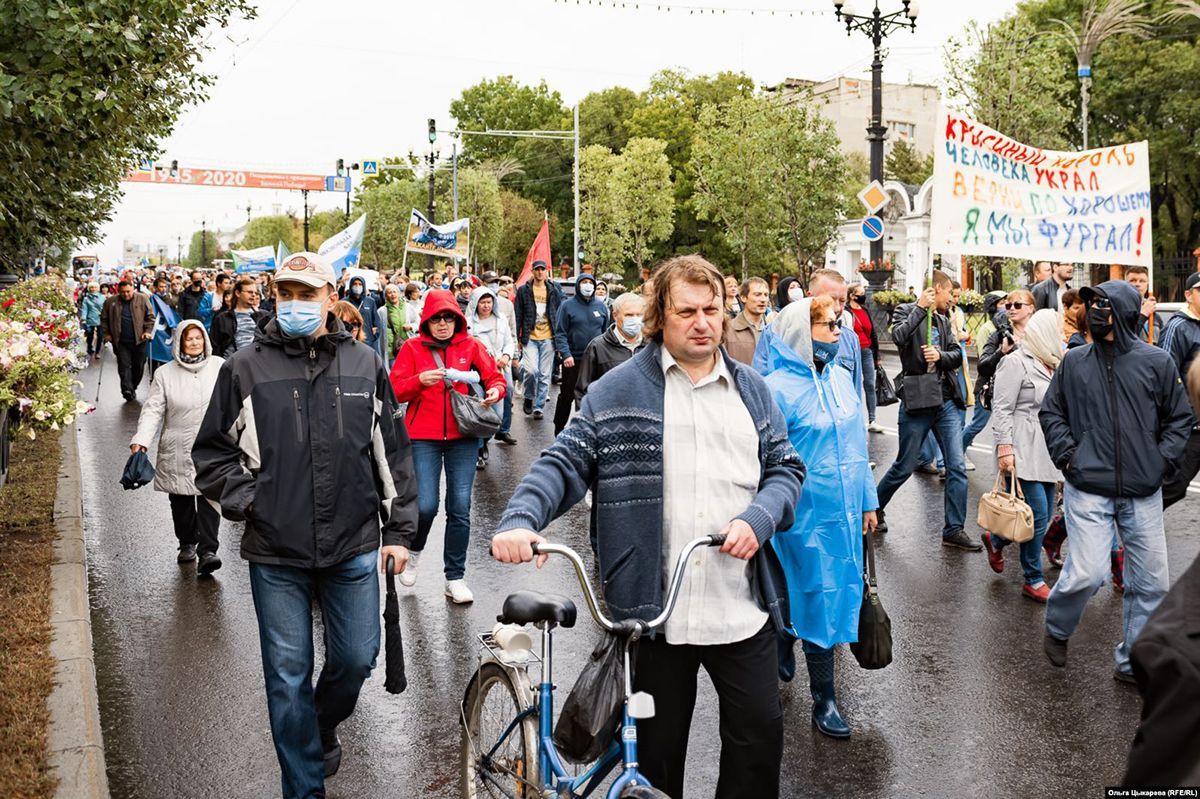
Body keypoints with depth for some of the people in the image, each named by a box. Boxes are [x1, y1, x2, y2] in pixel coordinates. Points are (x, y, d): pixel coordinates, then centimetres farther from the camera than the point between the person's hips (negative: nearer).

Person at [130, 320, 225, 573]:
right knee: (181, 499, 11)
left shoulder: (219, 367, 1)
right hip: (177, 448, 1)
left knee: (209, 495, -10)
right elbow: (153, 409, -4)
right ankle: (187, 543, 29)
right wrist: (141, 439, -17)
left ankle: (208, 550, -10)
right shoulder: (165, 374, 0)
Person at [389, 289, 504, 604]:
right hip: (423, 437, -1)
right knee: (425, 506, -9)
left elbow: (494, 377, 8)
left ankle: (455, 578, 14)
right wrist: (420, 380, -20)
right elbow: (395, 390, -1)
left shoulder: (471, 345, 6)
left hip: (462, 437, 1)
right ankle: (414, 551, 25)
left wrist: (495, 391, -15)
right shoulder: (412, 347, 3)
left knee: (460, 509, 1)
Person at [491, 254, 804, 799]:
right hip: (655, 609, -2)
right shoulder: (619, 391, 0)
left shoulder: (752, 391, 11)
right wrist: (519, 520, -21)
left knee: (760, 733, 8)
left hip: (742, 607, 3)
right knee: (659, 748, 11)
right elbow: (564, 463, -3)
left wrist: (757, 519, -8)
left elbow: (785, 467, 12)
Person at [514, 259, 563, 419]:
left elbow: (560, 314, 11)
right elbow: (518, 316, 4)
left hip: (548, 338, 2)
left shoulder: (554, 290, 9)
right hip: (530, 338, -2)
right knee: (531, 370, -16)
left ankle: (538, 406, 14)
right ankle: (529, 397, 10)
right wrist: (518, 338, -1)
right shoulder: (524, 290, 4)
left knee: (545, 375, 4)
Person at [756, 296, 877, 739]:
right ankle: (823, 699, 18)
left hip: (846, 513, 7)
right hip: (809, 515, -7)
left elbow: (858, 442, 12)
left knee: (839, 591, 18)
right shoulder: (778, 388, -17)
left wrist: (868, 501, 14)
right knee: (819, 599, 2)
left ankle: (784, 640, 45)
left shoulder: (841, 377, 4)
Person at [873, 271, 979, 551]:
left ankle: (954, 530, 6)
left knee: (957, 467, 0)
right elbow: (899, 337, -24)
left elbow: (957, 355, 9)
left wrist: (940, 355, -11)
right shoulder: (906, 311, -3)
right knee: (905, 466, 5)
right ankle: (875, 508, 28)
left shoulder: (943, 320, 17)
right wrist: (921, 307, -20)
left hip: (947, 402, 6)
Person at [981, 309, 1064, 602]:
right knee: (1038, 515, -8)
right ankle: (1033, 580, 5)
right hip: (1024, 452, -8)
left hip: (1048, 452, 8)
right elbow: (1002, 410, -13)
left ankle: (996, 540, 34)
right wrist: (1004, 448, -19)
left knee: (1043, 516, 10)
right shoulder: (1015, 363, -9)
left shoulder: (1052, 364, 16)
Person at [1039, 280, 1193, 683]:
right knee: (1086, 573, -11)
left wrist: (1162, 461, -2)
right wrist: (1067, 455, 0)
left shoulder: (1156, 361, 0)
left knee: (1150, 581, 7)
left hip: (1144, 494, 2)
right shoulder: (1075, 361, 3)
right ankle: (1057, 630, 19)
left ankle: (1133, 663, 24)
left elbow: (1180, 418, 9)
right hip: (1088, 489, -1)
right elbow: (1050, 411, 12)